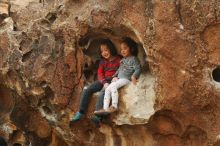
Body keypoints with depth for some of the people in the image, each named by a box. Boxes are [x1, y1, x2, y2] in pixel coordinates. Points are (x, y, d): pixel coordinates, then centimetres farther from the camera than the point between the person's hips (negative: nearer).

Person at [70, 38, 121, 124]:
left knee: (102, 94, -33)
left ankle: (98, 117, -39)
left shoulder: (118, 60, -1)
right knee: (86, 90, -13)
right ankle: (81, 113, -9)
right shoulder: (102, 61, 15)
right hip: (103, 81, 6)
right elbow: (100, 73, 5)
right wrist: (104, 82, -14)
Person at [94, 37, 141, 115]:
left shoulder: (133, 59, -5)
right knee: (107, 89, -8)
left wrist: (134, 76, -29)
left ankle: (114, 106, -26)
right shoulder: (123, 59, 21)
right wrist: (115, 76, 14)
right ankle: (105, 108, -13)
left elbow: (138, 69, -14)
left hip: (126, 79, -8)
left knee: (113, 86, -29)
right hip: (119, 78, 9)